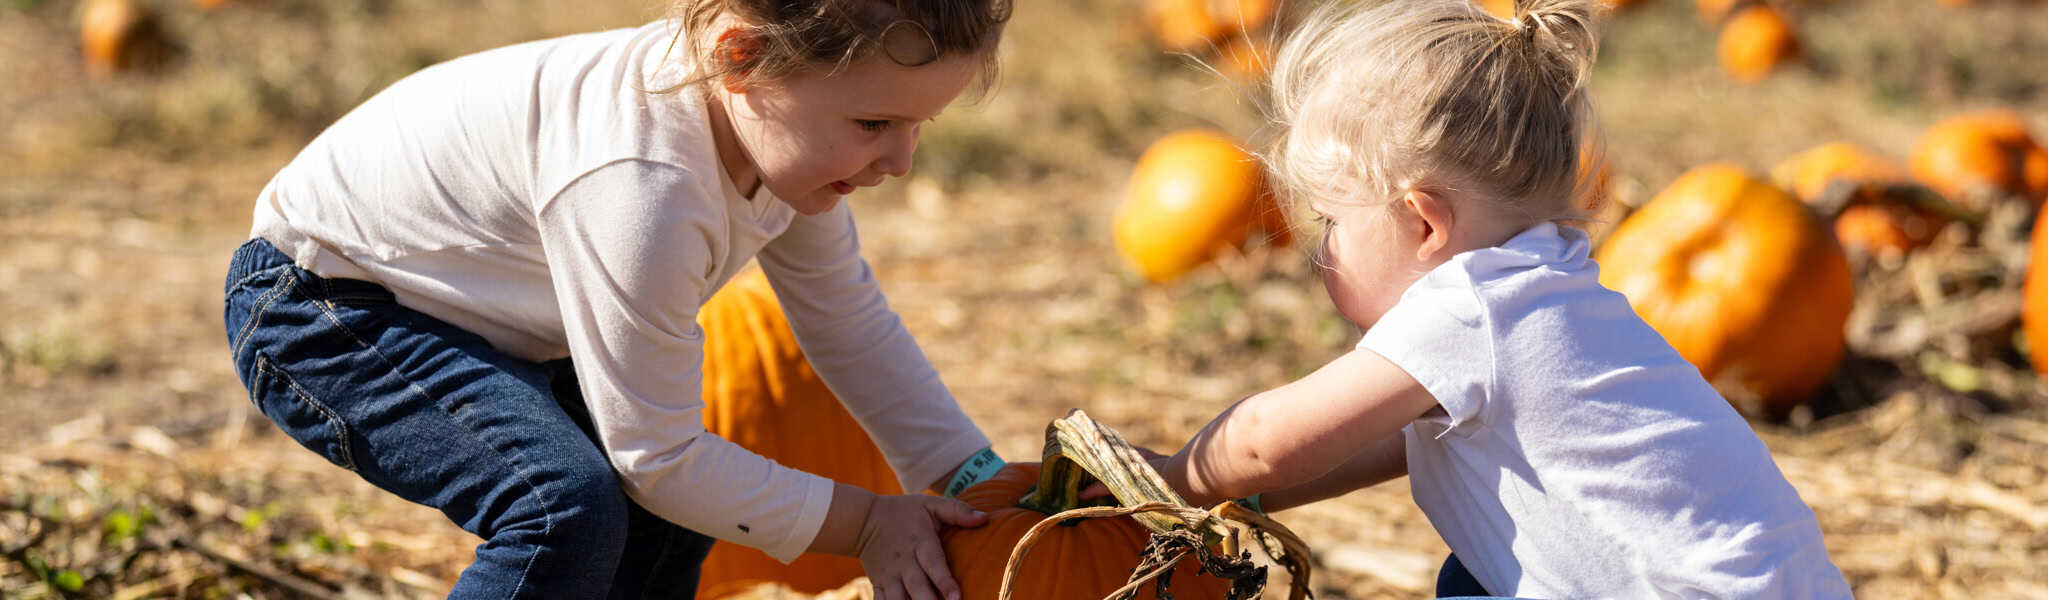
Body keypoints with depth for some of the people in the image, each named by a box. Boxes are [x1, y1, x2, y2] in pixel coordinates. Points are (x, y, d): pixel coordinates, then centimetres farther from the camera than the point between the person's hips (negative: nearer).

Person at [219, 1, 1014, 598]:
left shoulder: (793, 143, -12)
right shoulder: (641, 186, -40)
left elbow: (851, 323, 5)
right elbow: (656, 456, -30)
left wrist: (976, 482, 0)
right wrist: (864, 522, -21)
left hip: (471, 319, 10)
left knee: (672, 505, 9)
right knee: (567, 505, -30)